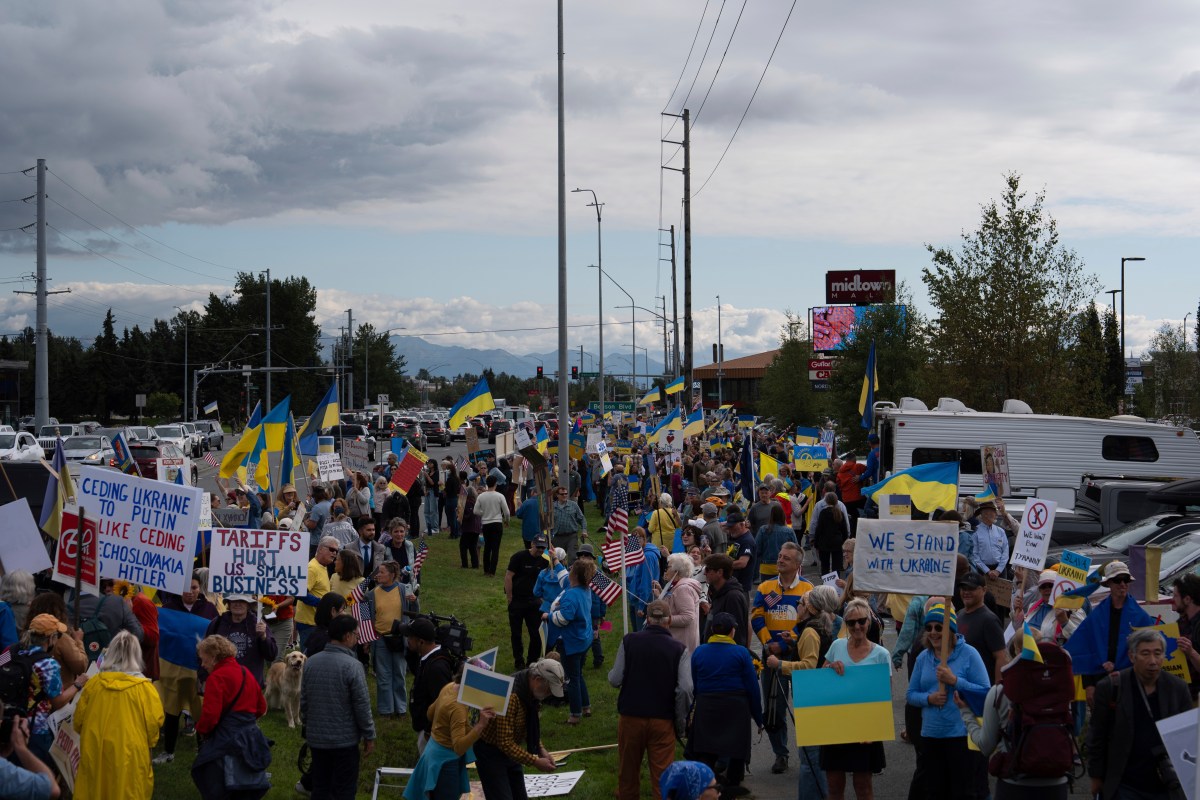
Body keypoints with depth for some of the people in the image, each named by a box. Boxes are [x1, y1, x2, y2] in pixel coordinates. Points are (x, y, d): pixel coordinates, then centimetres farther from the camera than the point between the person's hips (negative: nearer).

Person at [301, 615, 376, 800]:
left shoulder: (311, 662, 1)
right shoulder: (352, 665, -17)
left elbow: (303, 702, 8)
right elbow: (362, 706, -14)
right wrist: (369, 736, -3)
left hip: (316, 738, 5)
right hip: (345, 739, -5)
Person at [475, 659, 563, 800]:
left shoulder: (530, 693, -3)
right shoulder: (511, 695, -32)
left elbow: (530, 727, 13)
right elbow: (505, 742, -30)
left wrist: (541, 750, -2)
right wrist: (535, 762, -28)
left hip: (509, 751, 9)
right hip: (490, 752, -9)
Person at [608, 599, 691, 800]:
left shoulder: (629, 641, -6)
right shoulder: (678, 649, -7)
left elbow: (614, 680, -6)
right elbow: (685, 689, -14)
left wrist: (612, 672, 17)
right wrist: (681, 721, -1)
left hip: (630, 717, 1)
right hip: (662, 720, -1)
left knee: (628, 774, 17)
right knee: (662, 775, 5)